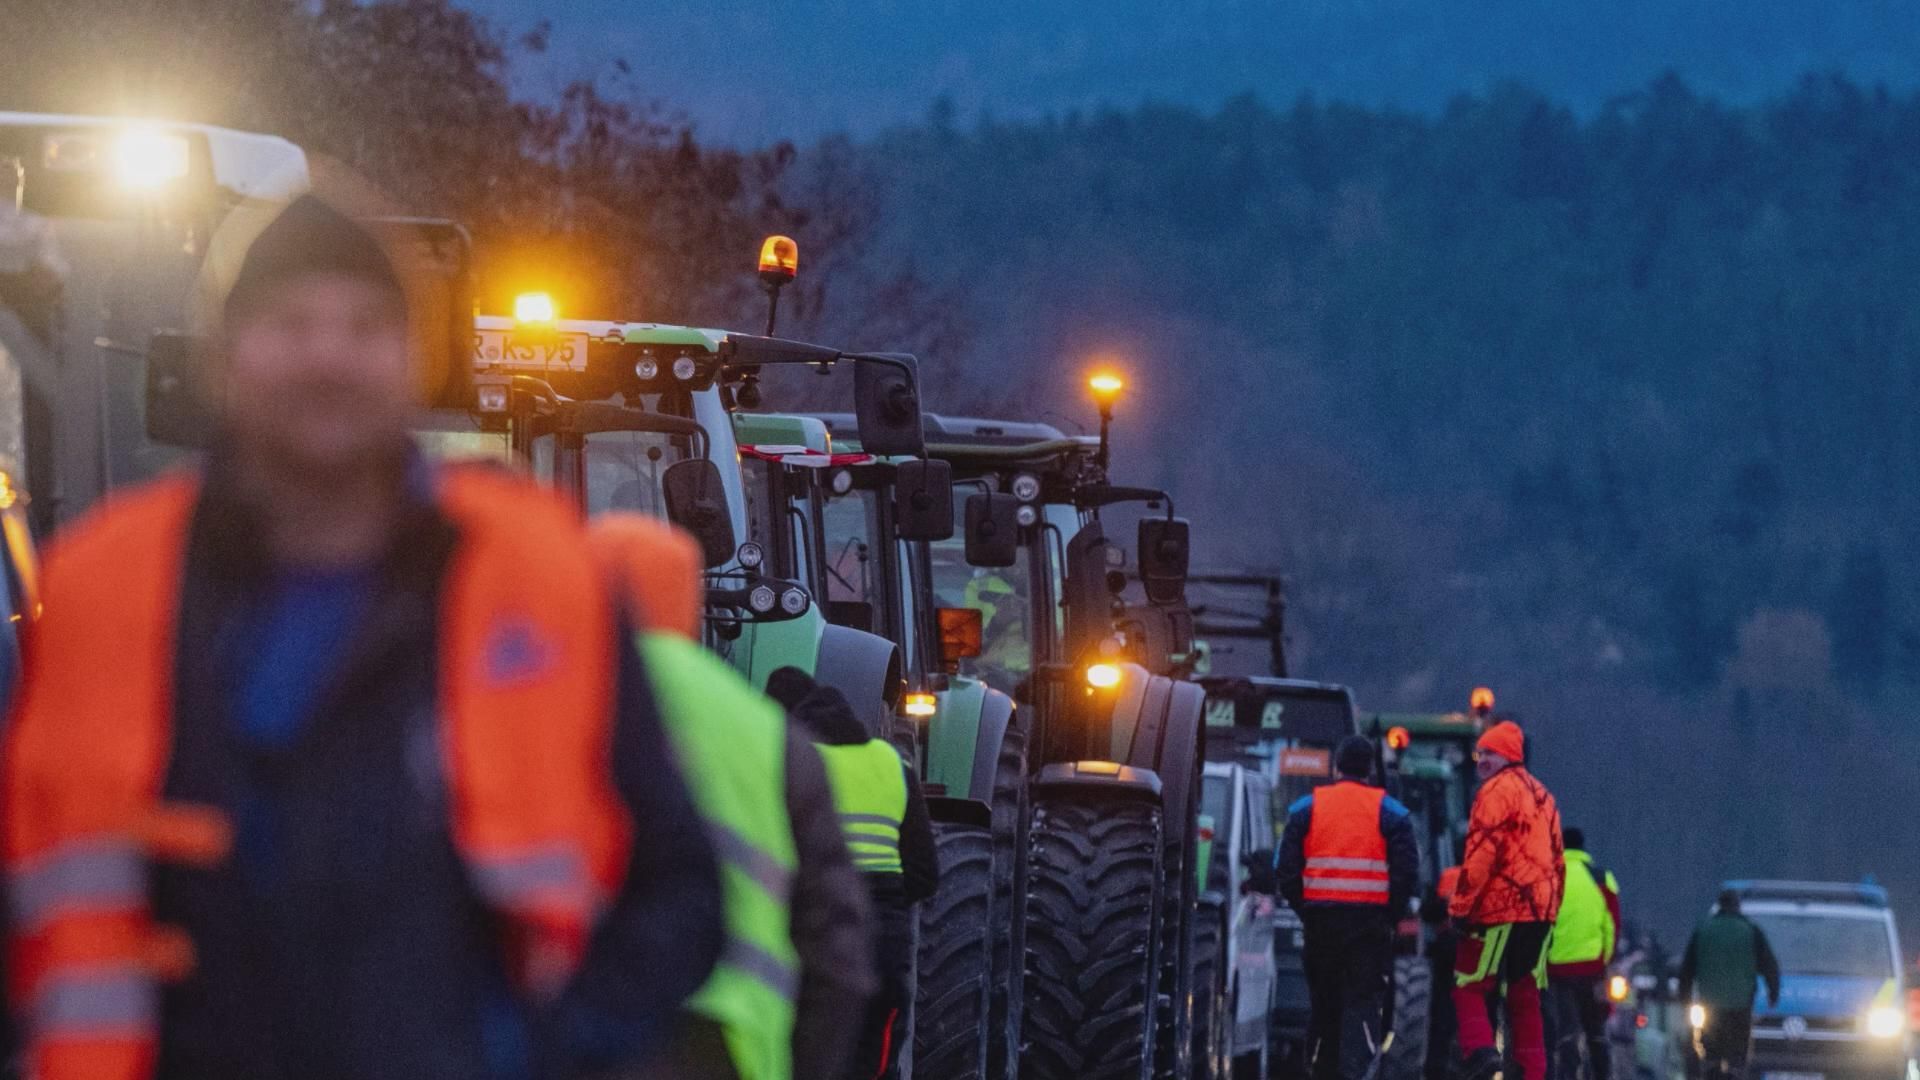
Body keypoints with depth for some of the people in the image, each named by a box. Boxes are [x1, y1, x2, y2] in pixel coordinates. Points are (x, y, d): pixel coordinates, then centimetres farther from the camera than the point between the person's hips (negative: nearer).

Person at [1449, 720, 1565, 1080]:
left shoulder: (1497, 790, -7)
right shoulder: (1542, 795, 20)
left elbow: (1482, 852, -15)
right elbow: (1555, 858, 22)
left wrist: (1461, 905, -13)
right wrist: (1551, 910, 23)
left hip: (1499, 907, -8)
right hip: (1541, 911, 8)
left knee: (1469, 985, -4)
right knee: (1525, 997, 10)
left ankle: (1479, 1049, -25)